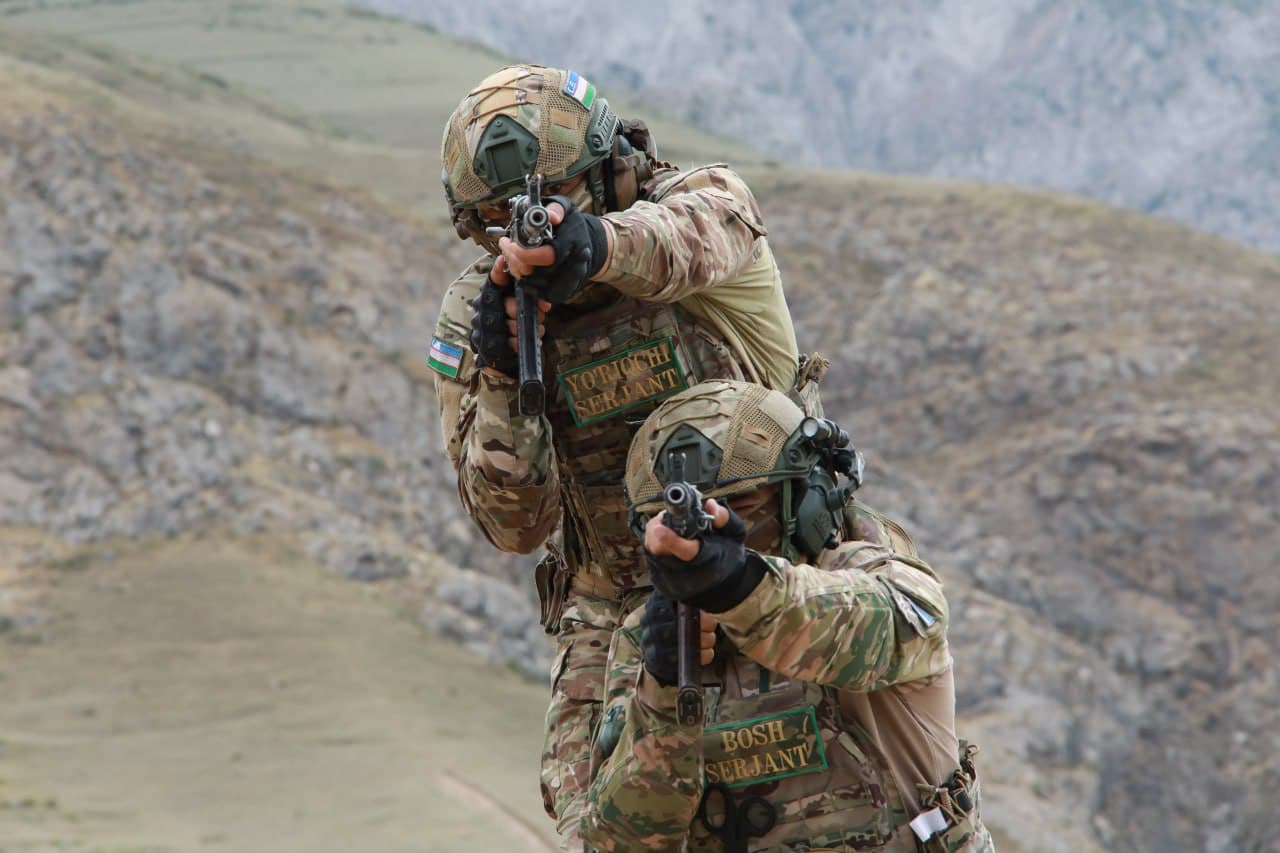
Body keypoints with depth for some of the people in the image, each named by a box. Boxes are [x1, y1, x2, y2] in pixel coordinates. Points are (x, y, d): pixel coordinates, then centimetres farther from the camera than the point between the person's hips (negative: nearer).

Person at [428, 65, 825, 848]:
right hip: (616, 602, 2)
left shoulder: (709, 201, -10)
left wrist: (595, 238, -62)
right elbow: (516, 527, -5)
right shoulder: (477, 313, -3)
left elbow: (690, 237, -39)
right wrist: (504, 381, -22)